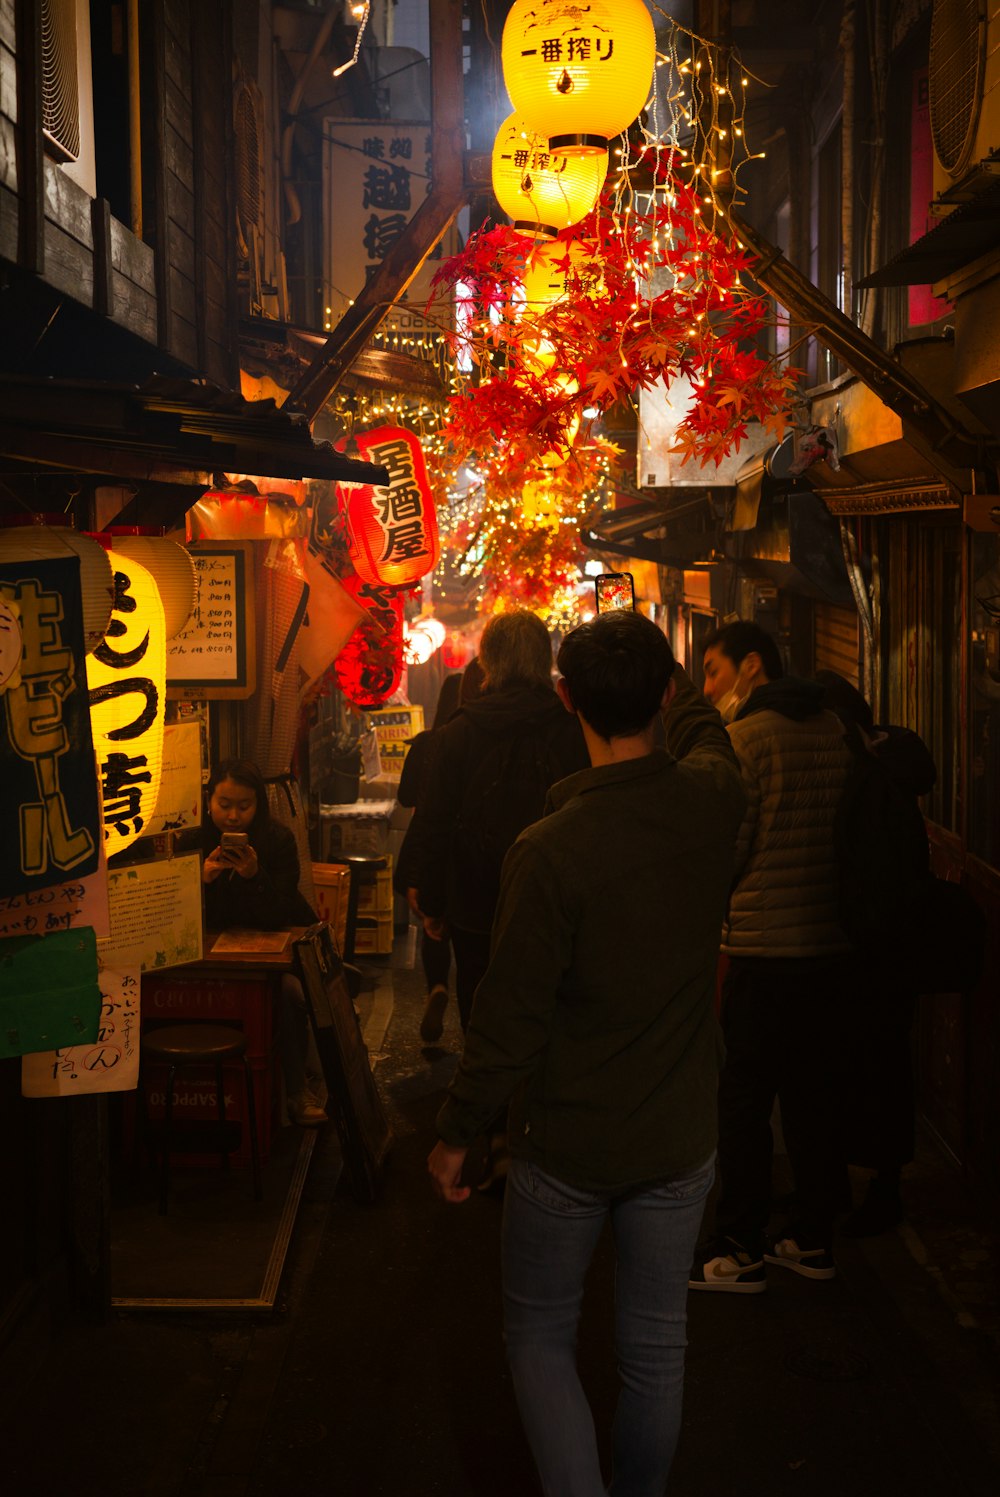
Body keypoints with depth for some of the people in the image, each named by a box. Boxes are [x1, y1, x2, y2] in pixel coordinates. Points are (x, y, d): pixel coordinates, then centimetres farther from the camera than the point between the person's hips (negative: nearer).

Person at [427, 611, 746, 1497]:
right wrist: (677, 687, 36)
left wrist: (456, 1133, -4)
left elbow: (510, 1018, -18)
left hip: (567, 1147, -4)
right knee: (655, 1345, 18)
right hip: (681, 1137, 4)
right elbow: (706, 736, 17)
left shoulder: (550, 850, -23)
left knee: (540, 1334, 15)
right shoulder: (711, 801, -10)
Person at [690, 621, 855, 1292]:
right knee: (815, 1096, 14)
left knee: (743, 1101, 3)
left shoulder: (746, 736, -12)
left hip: (766, 947, -7)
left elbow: (726, 850, -12)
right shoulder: (832, 728, 8)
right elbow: (844, 830, 14)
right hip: (832, 943, 7)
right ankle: (814, 1238, 22)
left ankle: (740, 1250, 10)